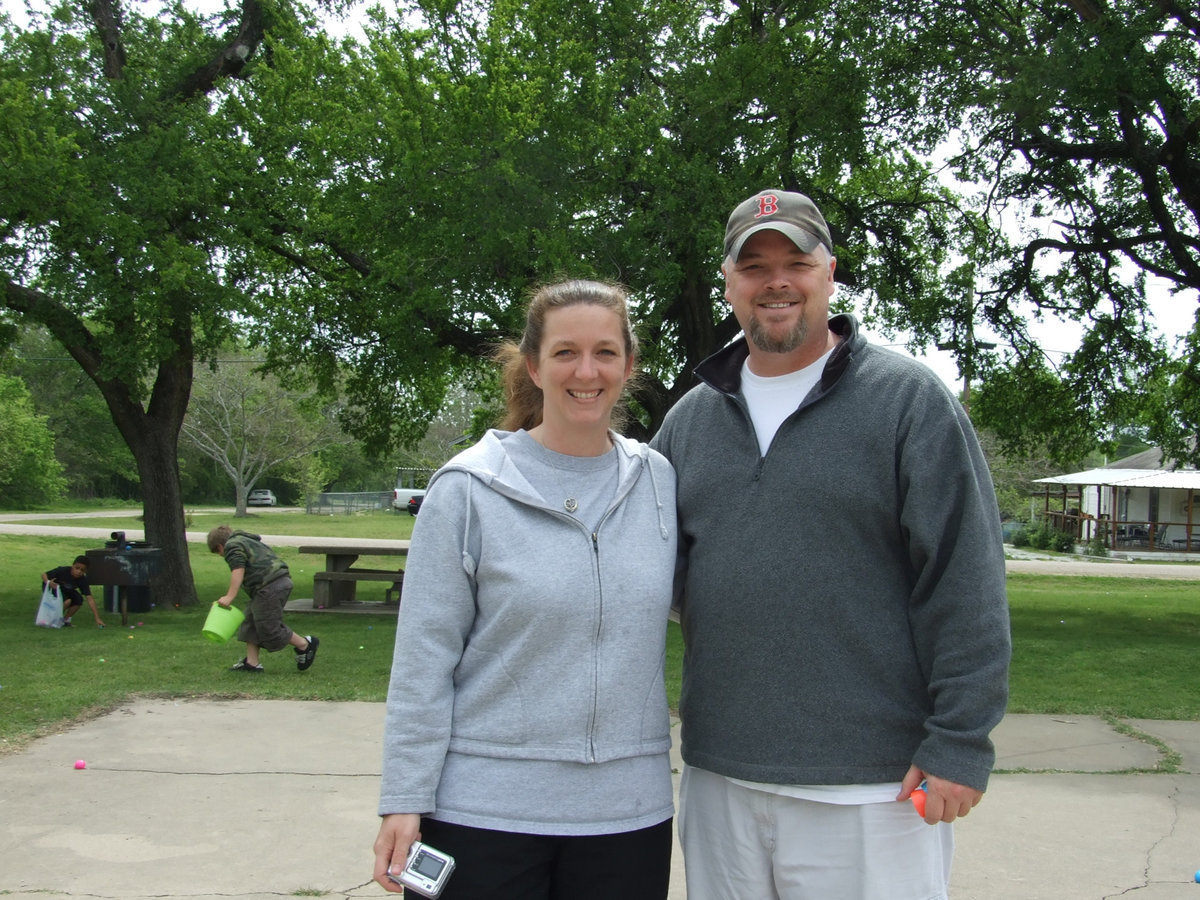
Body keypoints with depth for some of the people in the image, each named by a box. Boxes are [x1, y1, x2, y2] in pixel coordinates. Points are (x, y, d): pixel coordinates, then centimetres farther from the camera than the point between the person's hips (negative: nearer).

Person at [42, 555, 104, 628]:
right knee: (67, 601, -30)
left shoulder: (83, 580, -22)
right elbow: (44, 574, -21)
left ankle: (66, 619, 3)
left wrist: (97, 618, -30)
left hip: (66, 591, 4)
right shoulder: (63, 571, -31)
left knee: (79, 600, -21)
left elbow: (90, 599, -24)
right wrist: (48, 582, -45)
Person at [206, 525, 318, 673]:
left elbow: (238, 570, -15)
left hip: (269, 587, -11)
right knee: (251, 622, 15)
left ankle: (305, 644, 10)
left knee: (269, 627, -3)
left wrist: (230, 596, -22)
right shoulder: (249, 541, 31)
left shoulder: (232, 545, 1)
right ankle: (252, 663, 16)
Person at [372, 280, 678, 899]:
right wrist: (404, 801, -8)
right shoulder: (468, 488, -6)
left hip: (630, 812, 3)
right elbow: (425, 657, -6)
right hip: (485, 813, -3)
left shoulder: (659, 480, 4)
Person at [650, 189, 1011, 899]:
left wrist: (960, 744, -12)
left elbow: (965, 582, -9)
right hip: (718, 774, 5)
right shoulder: (691, 416, 11)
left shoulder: (909, 398, -5)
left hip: (872, 785, -4)